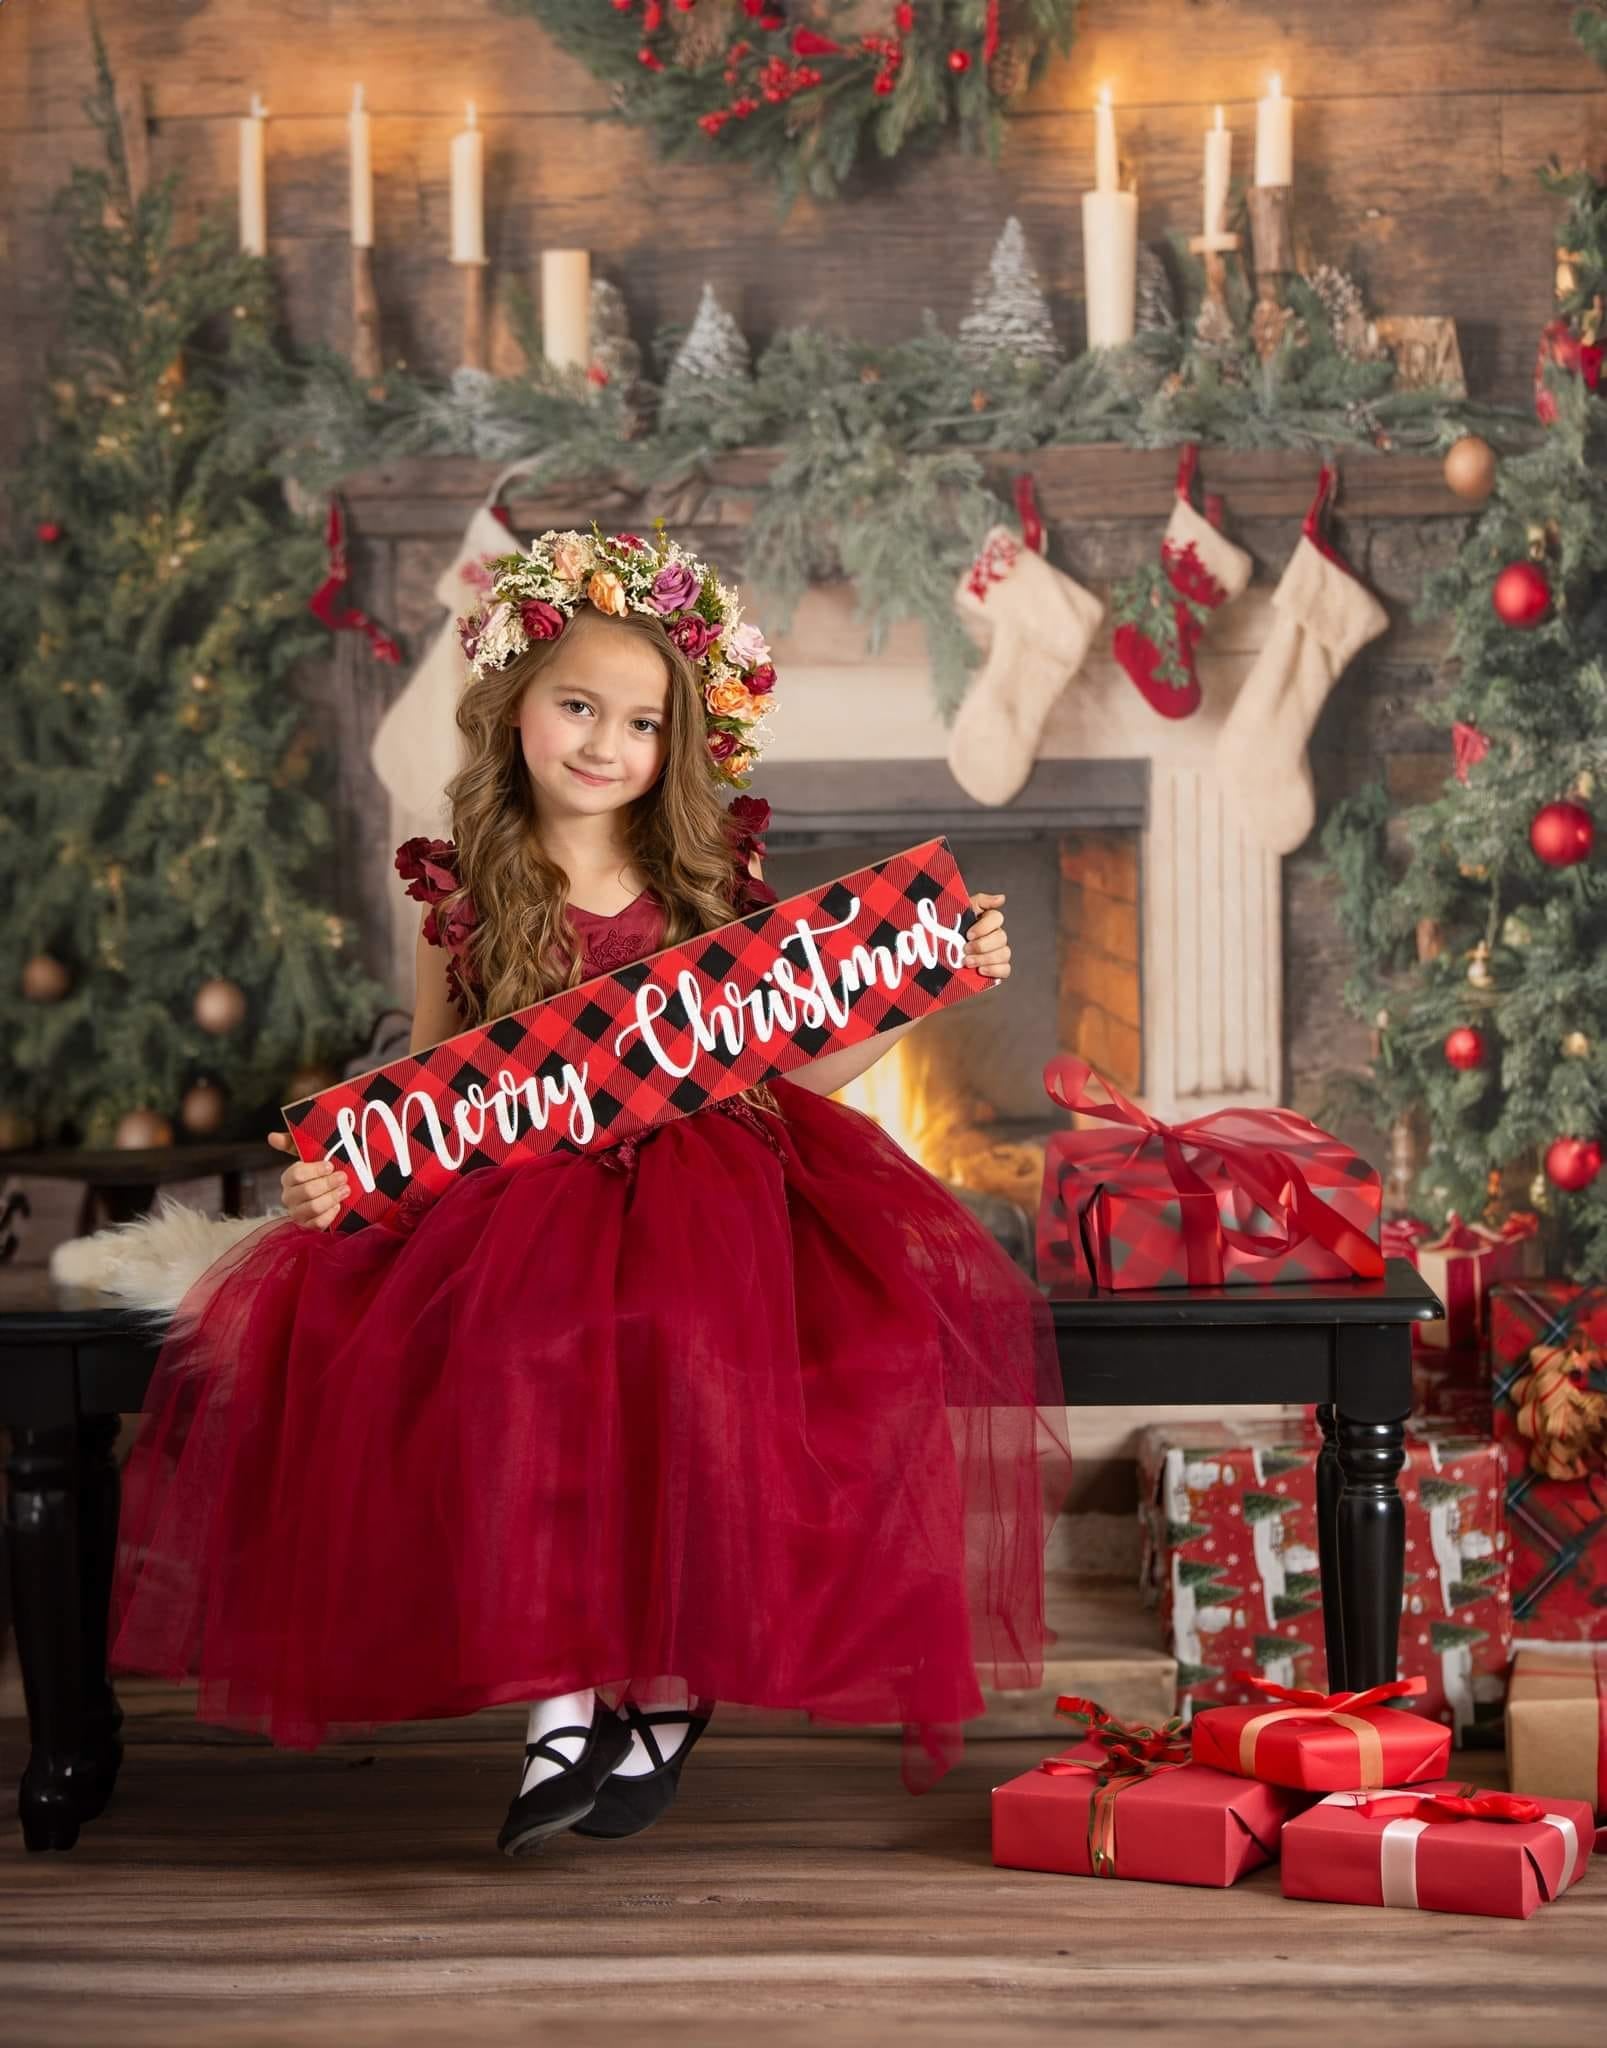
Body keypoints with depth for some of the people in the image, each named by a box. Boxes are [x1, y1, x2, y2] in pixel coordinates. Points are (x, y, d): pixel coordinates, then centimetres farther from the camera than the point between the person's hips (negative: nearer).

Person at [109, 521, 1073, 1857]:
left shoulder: (713, 889, 9)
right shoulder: (463, 899, 7)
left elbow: (791, 1068, 13)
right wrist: (345, 1169, -8)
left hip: (706, 1179, 1)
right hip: (518, 1200, 0)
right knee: (510, 1356, -32)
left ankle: (675, 1682, -15)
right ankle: (560, 1692, -23)